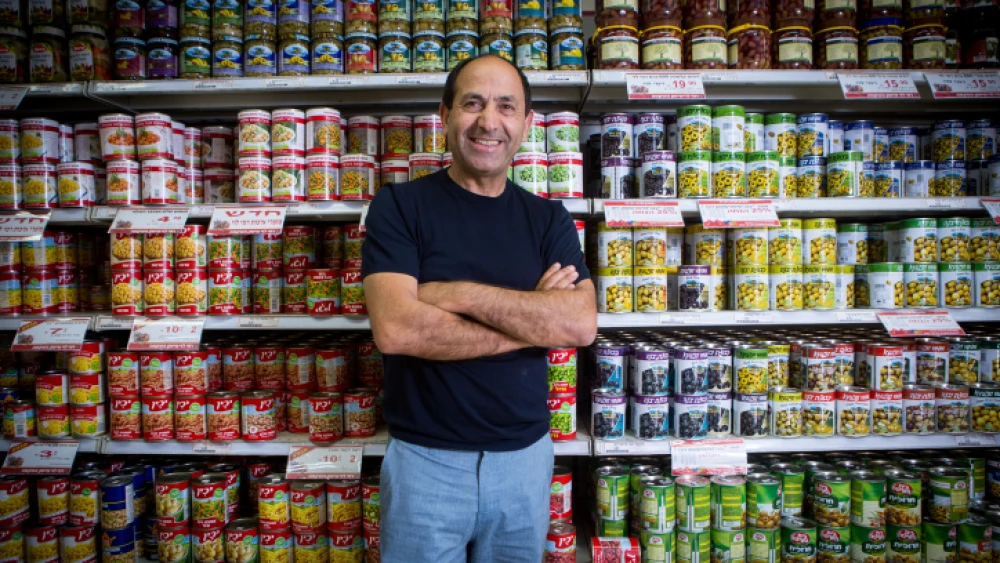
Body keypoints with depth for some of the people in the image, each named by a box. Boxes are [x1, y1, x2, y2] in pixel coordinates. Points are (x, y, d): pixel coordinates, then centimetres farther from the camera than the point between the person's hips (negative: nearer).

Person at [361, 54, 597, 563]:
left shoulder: (548, 219, 3)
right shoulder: (400, 207, -6)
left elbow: (581, 324, -12)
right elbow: (394, 328, -20)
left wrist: (460, 294, -19)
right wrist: (531, 321, -15)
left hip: (525, 455, 3)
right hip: (426, 458, -2)